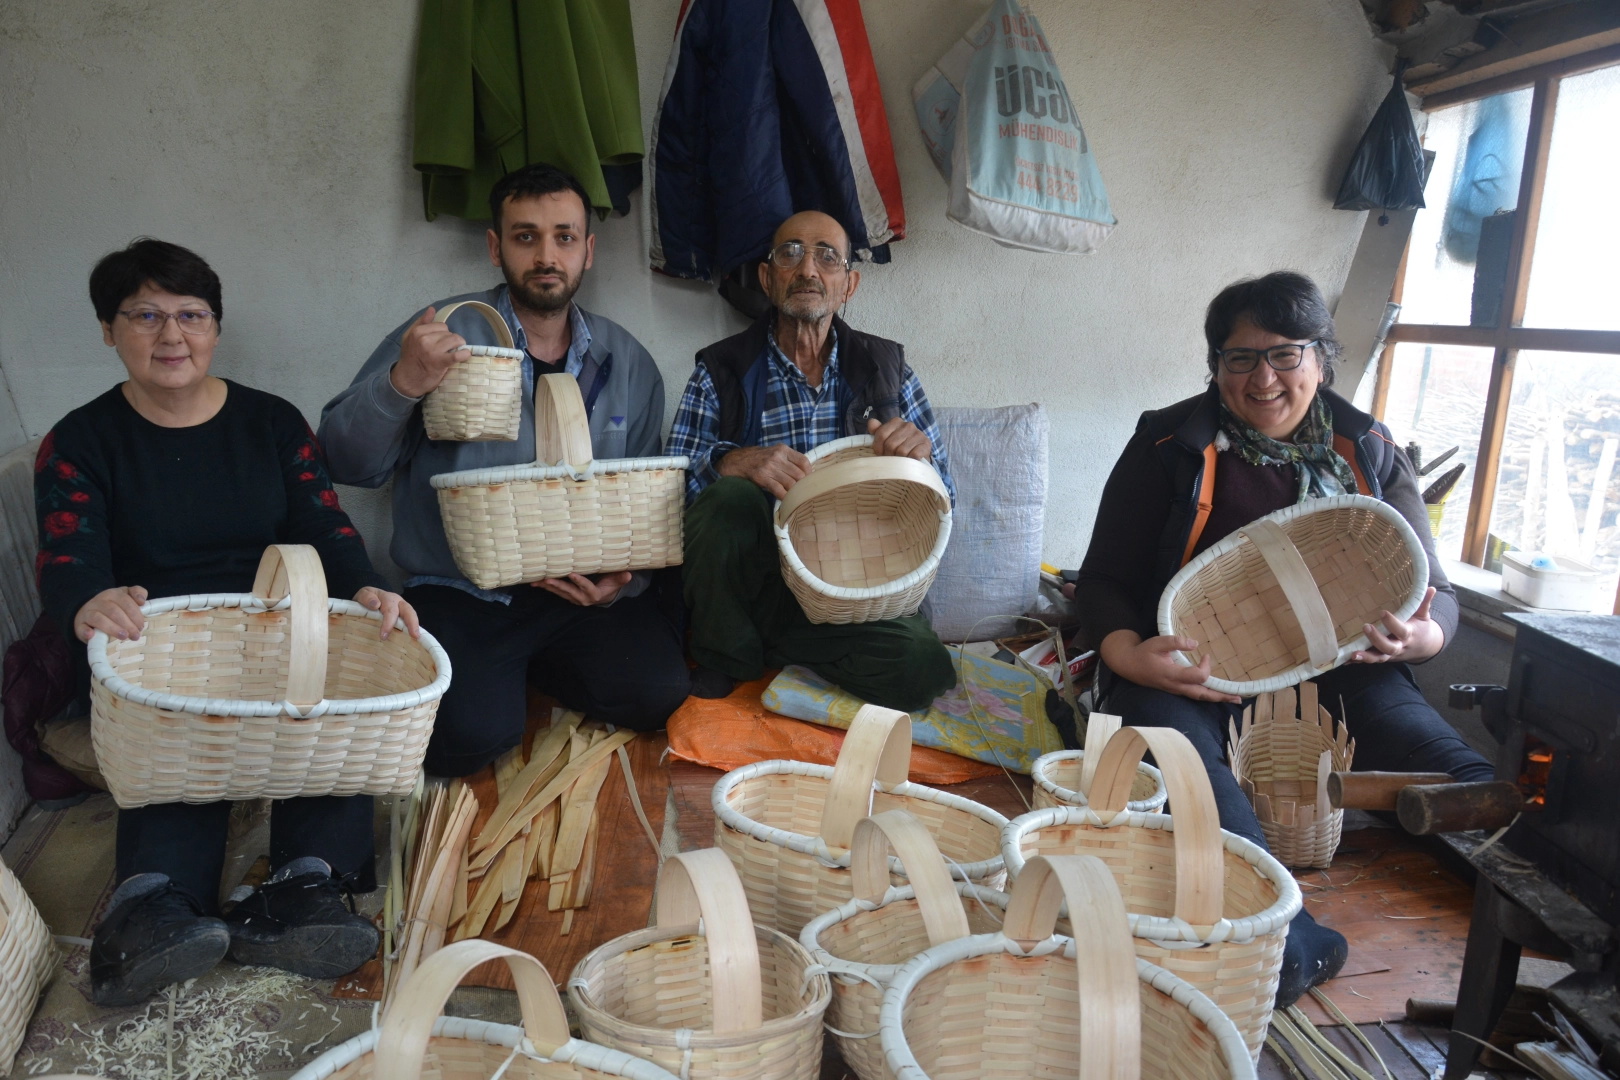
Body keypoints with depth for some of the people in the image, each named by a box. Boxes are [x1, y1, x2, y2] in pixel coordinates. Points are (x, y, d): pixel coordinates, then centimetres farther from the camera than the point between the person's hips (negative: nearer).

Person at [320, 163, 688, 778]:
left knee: (655, 695, -19)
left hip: (586, 592, 3)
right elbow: (345, 463, -5)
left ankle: (543, 669, 10)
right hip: (461, 591, -2)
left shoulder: (628, 364, 10)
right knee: (469, 734, -25)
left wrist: (622, 574, -6)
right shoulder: (443, 336, 1)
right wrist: (402, 384, -23)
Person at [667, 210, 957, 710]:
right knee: (728, 497, -32)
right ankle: (727, 660, -3)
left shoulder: (885, 367, 6)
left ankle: (770, 641, 2)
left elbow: (942, 497, 6)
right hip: (750, 578, -1)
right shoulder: (722, 372, 1)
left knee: (923, 668, -25)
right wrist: (734, 463, -28)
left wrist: (919, 454, -18)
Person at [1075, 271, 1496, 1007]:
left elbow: (1435, 593, 14)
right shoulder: (1171, 445, 7)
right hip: (1194, 671, -3)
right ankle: (1289, 940, -47)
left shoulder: (1368, 453, 14)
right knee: (1180, 753, -38)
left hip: (1337, 670, 3)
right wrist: (1129, 655, -19)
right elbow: (1104, 579, 4)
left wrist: (1419, 636, -13)